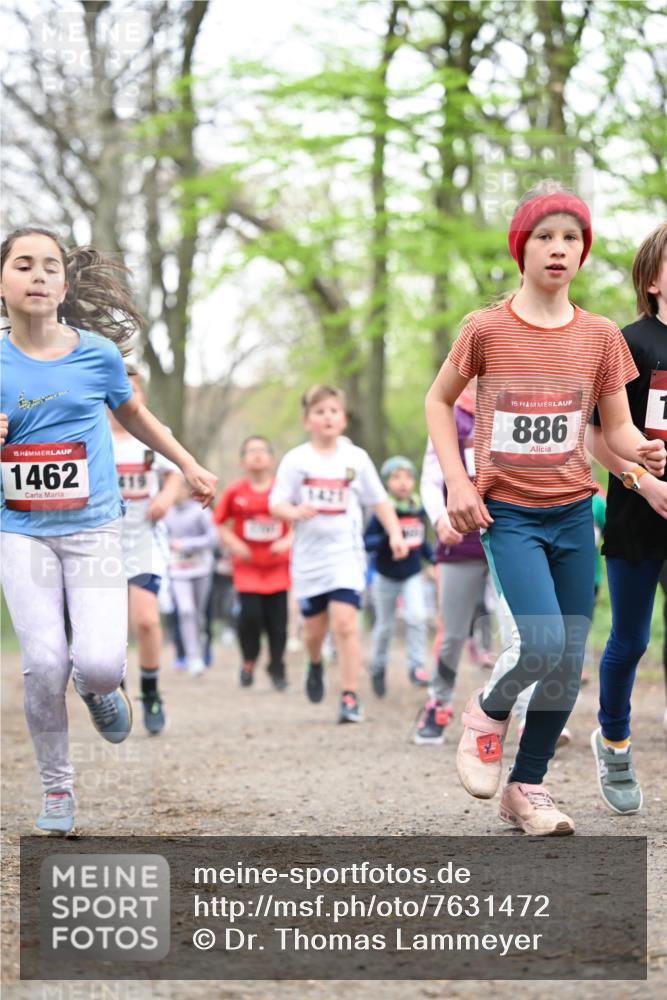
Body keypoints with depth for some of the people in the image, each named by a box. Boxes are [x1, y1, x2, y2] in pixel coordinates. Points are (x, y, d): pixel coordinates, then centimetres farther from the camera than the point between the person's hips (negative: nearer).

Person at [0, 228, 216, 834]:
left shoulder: (97, 352, 0)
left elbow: (133, 413, 19)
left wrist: (189, 466, 24)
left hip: (92, 528, 0)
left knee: (99, 664, -16)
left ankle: (98, 685, 23)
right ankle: (57, 789, 10)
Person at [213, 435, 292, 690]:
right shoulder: (235, 492, -3)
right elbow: (220, 524, 6)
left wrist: (286, 542, -12)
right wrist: (233, 543, -10)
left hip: (277, 566, 1)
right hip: (247, 566, -1)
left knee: (277, 619, 0)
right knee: (250, 614, -14)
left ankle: (277, 668, 20)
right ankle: (249, 661, 12)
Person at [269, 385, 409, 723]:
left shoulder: (356, 458, 2)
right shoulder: (296, 460, 0)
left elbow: (379, 500, 10)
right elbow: (276, 504, -3)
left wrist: (395, 533, -1)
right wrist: (294, 512, -24)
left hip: (346, 552, -1)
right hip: (309, 554, 1)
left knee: (345, 622, -16)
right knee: (314, 625, 11)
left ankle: (350, 698, -12)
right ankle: (315, 665, 45)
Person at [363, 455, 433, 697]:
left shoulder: (419, 510, -3)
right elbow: (366, 542, -20)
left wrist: (433, 557, -3)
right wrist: (386, 539, -36)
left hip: (412, 575, 2)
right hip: (385, 577, -2)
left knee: (417, 617, -18)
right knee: (385, 626, 11)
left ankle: (416, 666, -8)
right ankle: (378, 668, 33)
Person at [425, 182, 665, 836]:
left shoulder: (600, 336, 2)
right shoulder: (487, 330, -6)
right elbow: (439, 401, 7)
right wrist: (456, 481, -4)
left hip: (573, 512, 4)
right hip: (507, 511, -4)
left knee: (568, 665, 3)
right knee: (543, 643, -21)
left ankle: (526, 787, 18)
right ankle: (488, 710, 11)